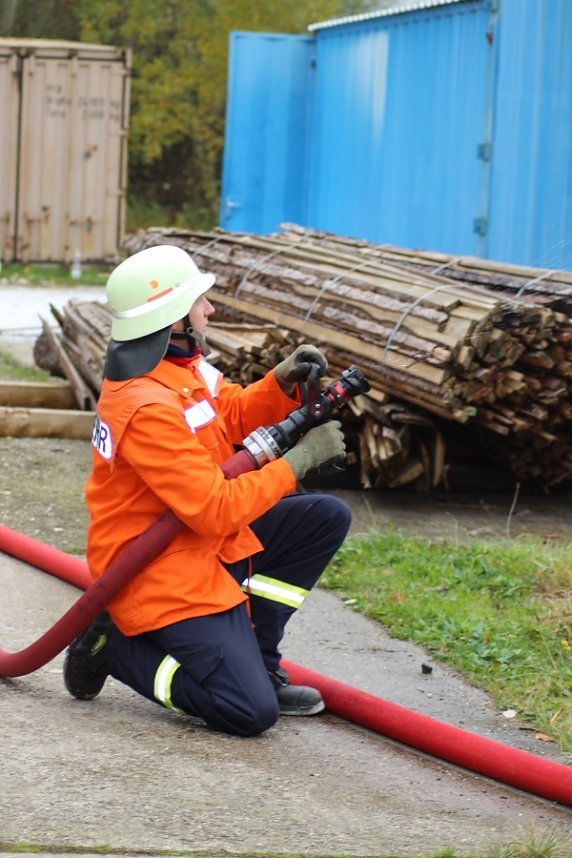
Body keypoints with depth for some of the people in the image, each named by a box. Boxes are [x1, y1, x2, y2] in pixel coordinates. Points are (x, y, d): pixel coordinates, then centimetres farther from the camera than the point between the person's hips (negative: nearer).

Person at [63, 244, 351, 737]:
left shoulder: (178, 364, 1)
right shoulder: (148, 409, -29)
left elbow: (233, 414, 19)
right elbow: (217, 510, -27)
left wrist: (283, 382, -2)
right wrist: (300, 460, -19)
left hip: (206, 543, 10)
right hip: (161, 575, -10)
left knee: (326, 518, 7)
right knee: (251, 713, -16)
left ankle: (256, 662, 10)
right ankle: (116, 644, 2)